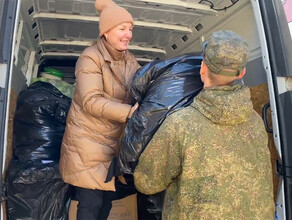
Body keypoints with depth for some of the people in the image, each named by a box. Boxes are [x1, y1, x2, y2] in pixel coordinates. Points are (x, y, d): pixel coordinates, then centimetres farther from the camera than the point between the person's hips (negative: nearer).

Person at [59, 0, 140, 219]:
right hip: (89, 139, -6)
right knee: (91, 202, 1)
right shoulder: (90, 58, -15)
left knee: (108, 196, 16)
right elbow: (91, 102, -24)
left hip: (115, 139, 7)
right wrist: (129, 112, -32)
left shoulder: (129, 59, 7)